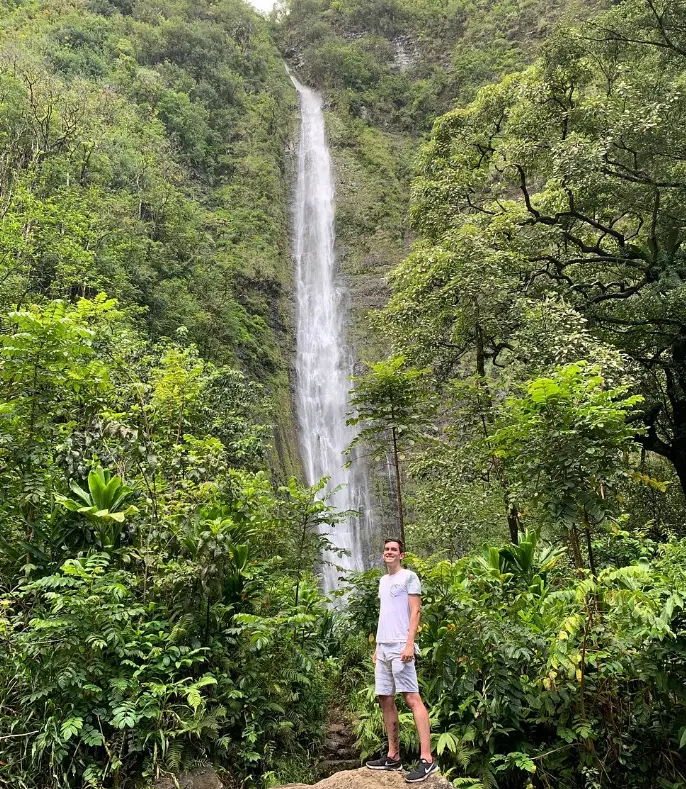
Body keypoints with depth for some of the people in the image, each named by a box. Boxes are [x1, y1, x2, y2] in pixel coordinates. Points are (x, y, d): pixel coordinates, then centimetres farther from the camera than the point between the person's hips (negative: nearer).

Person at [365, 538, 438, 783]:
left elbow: (414, 612, -9)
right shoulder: (383, 581, 20)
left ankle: (426, 759, -11)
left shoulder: (408, 576, -2)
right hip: (383, 647, 8)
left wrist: (409, 644, -18)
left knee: (412, 698, -11)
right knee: (385, 700, 9)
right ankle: (393, 757, 18)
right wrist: (377, 647, 18)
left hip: (400, 647, -8)